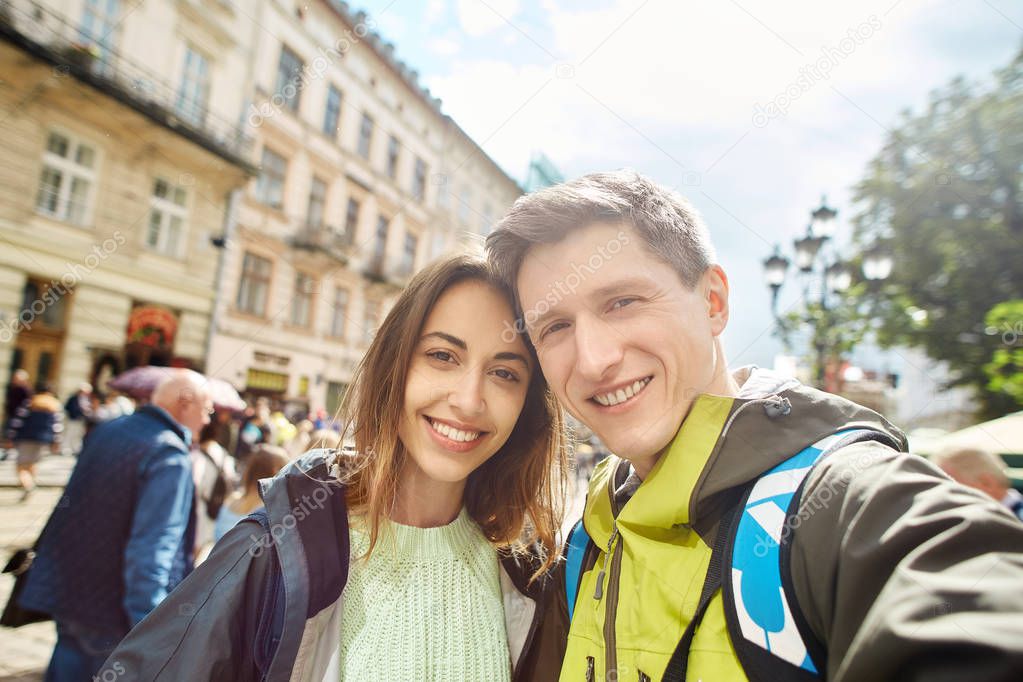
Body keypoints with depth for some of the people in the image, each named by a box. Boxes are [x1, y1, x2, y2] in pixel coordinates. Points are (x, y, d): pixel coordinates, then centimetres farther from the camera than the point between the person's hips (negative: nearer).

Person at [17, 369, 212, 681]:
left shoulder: (107, 430, 4)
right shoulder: (170, 457, -23)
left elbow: (71, 506, 17)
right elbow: (151, 548, -29)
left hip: (67, 594, 7)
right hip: (113, 612, -7)